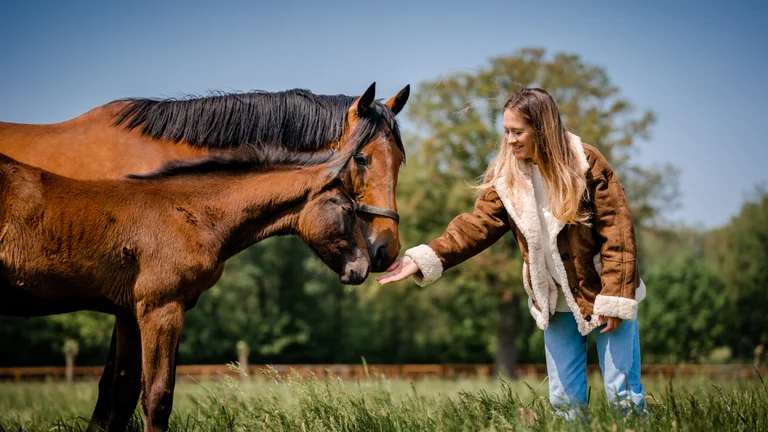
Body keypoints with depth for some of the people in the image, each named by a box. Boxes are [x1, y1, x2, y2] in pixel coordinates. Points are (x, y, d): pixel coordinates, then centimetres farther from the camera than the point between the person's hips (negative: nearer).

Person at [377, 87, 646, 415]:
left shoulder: (586, 163, -13)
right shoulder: (506, 177, -1)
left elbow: (617, 233, -14)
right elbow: (477, 226, -9)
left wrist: (616, 299, -18)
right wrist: (422, 260, -22)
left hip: (600, 291, -4)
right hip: (555, 302, 4)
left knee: (623, 393, -2)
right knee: (565, 398, 8)